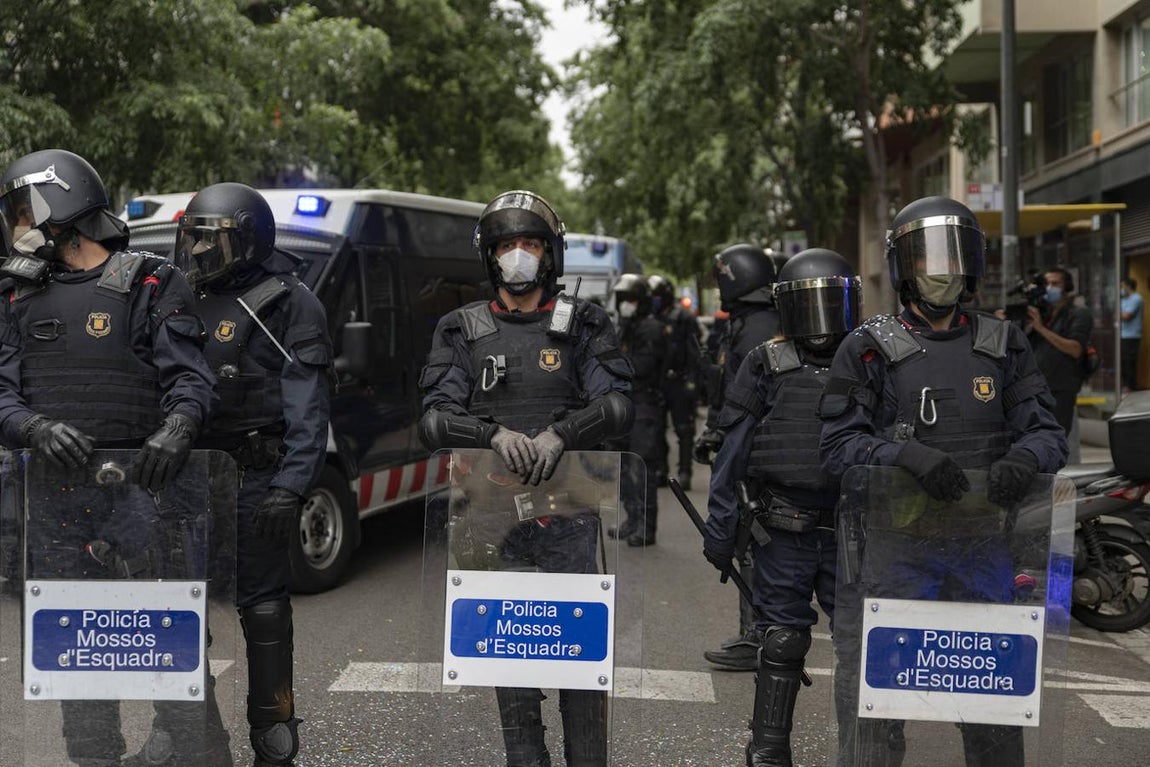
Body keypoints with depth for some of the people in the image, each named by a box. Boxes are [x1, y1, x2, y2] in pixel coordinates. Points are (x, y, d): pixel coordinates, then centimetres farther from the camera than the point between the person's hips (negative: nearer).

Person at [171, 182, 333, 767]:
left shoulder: (287, 304, -6)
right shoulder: (188, 303, 15)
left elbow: (307, 410, -12)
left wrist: (290, 487, -19)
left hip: (256, 477, -7)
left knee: (260, 601, -3)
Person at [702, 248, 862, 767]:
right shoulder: (766, 367, 0)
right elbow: (731, 456, 1)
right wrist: (720, 529, -2)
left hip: (853, 535, 2)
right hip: (783, 535, -1)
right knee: (781, 647, 7)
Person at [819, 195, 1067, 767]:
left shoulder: (1004, 346, 9)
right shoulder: (869, 349, -1)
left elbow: (1046, 430, 6)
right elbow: (838, 446, -8)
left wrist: (1022, 458, -17)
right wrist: (910, 455, -25)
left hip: (983, 546, 3)